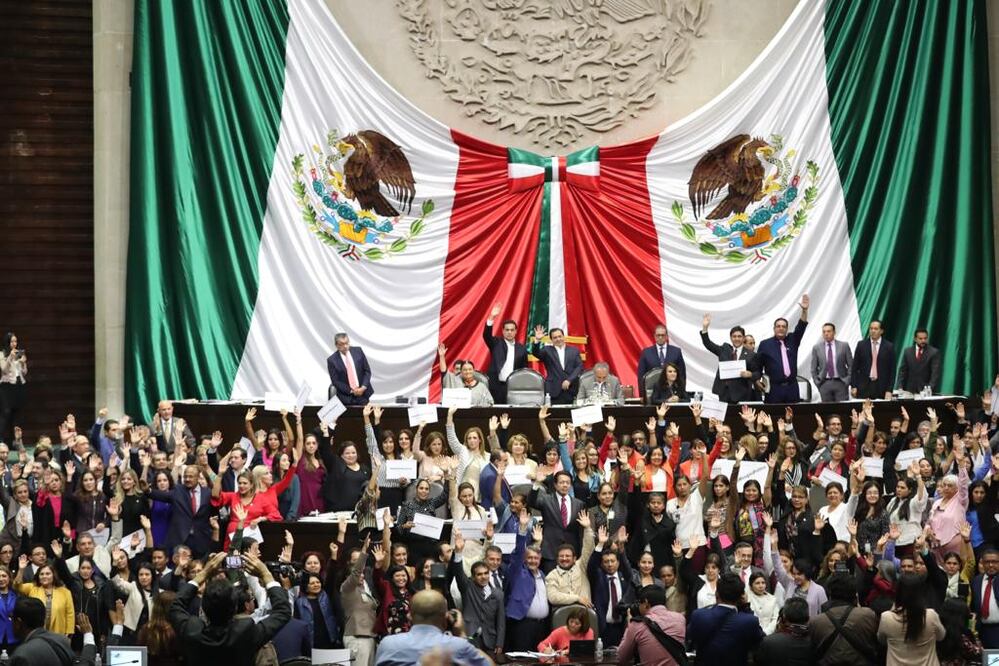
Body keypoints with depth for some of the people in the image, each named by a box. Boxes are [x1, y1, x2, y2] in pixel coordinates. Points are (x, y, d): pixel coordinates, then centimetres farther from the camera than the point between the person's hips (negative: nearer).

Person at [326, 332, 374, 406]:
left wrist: (363, 387, -9)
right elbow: (335, 381, -5)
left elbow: (367, 371, 5)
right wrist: (351, 391, -13)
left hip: (363, 393, 2)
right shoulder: (332, 360, -6)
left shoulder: (358, 351, 1)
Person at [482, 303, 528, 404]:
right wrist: (491, 318, -24)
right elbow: (486, 335, -11)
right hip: (496, 386, -2)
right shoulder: (496, 344, 7)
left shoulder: (521, 349, 12)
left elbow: (524, 369, 13)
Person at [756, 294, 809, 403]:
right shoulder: (765, 344, 6)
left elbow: (801, 327, 2)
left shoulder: (792, 341, 14)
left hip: (792, 387, 3)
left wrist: (805, 310, -11)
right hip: (774, 389, -3)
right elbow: (757, 365, 7)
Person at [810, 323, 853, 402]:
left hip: (841, 383, -1)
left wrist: (848, 380, -2)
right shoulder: (817, 348, 6)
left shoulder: (844, 346, 3)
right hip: (825, 384, 1)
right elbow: (814, 368, 11)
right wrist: (817, 382, 3)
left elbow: (851, 365, 6)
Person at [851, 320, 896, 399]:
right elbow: (854, 368, 7)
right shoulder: (861, 345, 6)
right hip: (864, 387, 1)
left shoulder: (889, 347, 4)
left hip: (882, 387, -1)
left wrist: (889, 390, -4)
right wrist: (853, 386, 0)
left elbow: (892, 371, 2)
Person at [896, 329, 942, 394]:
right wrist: (900, 387, -3)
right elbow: (902, 371, 8)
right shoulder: (907, 351, 9)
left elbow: (935, 373, -9)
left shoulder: (934, 352, -2)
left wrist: (930, 388, -22)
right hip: (910, 390, 2)